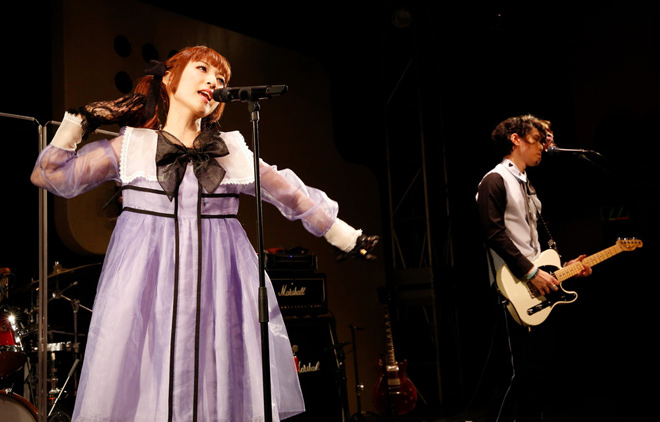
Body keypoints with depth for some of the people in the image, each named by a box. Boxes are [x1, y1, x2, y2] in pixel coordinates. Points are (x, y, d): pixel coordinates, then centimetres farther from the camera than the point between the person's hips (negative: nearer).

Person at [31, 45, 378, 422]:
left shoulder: (233, 150, 13)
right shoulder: (129, 145, 8)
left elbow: (293, 195, 15)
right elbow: (50, 176, 7)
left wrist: (344, 236, 15)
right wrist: (79, 122, 2)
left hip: (219, 291, 2)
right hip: (146, 287, -1)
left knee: (223, 388, -1)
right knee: (142, 389, -3)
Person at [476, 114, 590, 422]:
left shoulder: (528, 186, 22)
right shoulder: (495, 180, -7)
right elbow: (494, 233, -19)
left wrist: (562, 266, 14)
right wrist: (531, 272, -20)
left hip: (540, 291, 9)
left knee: (541, 370, 12)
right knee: (527, 371, -8)